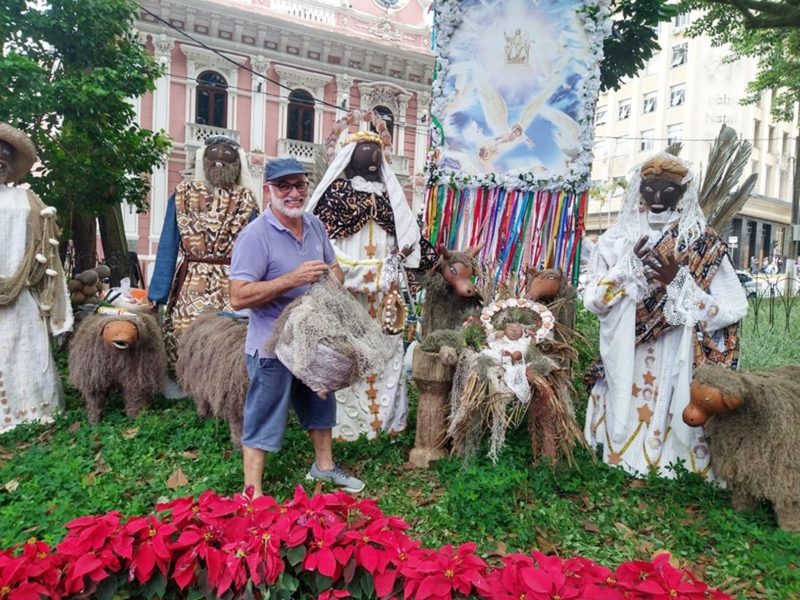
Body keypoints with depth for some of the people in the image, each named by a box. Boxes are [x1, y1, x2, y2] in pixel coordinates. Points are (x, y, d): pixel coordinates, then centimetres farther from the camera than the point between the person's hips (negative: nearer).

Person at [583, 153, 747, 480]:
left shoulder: (704, 244, -2)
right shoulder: (617, 239, 2)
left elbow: (733, 309, -7)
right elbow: (592, 300, -3)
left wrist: (679, 282, -17)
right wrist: (628, 268, -16)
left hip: (678, 366, -1)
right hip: (626, 365, 2)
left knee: (672, 425, 2)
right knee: (626, 424, 9)